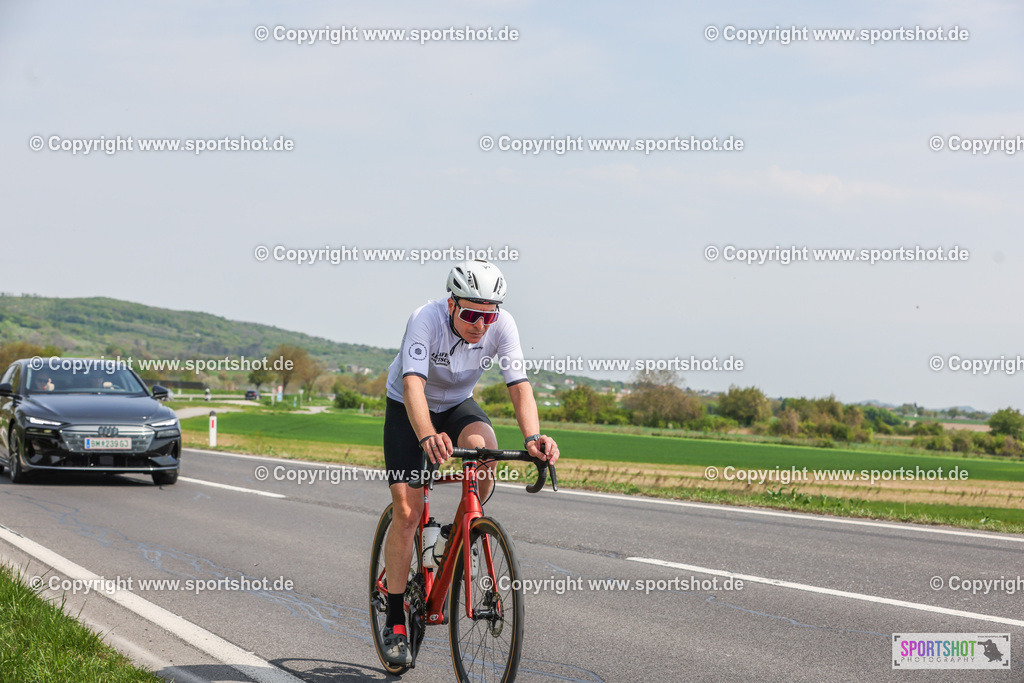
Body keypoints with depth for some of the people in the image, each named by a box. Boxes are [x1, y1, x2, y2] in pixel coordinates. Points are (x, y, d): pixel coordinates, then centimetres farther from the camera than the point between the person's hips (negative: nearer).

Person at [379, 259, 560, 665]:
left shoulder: (502, 326, -24)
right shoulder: (426, 320, -33)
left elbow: (519, 386, -29)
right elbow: (412, 384, -45)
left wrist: (532, 437, -48)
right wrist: (427, 437, -64)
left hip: (458, 405, 3)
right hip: (408, 409, -2)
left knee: (483, 448, -33)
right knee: (407, 509, -14)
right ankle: (395, 624, -4)